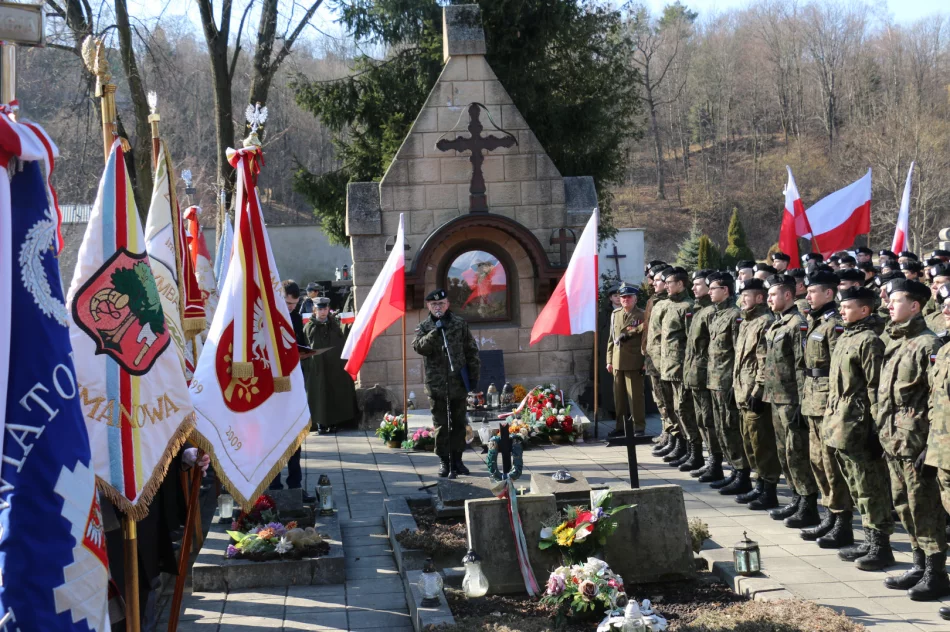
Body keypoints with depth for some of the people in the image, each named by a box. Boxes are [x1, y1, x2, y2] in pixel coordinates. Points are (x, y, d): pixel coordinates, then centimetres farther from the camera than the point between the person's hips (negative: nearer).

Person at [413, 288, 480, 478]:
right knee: (441, 425, 1)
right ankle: (444, 460, 9)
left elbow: (471, 350, 7)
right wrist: (435, 332, -25)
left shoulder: (460, 324, 5)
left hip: (458, 382, 1)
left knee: (459, 423, 8)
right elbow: (419, 347, -14)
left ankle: (457, 458, 18)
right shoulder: (424, 327, 4)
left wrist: (474, 374, 3)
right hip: (437, 384, -1)